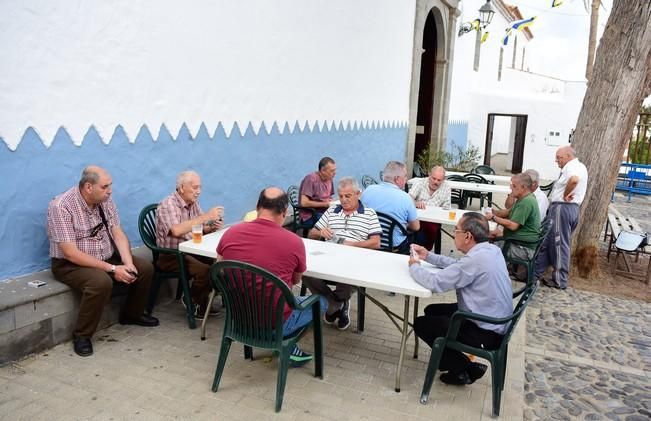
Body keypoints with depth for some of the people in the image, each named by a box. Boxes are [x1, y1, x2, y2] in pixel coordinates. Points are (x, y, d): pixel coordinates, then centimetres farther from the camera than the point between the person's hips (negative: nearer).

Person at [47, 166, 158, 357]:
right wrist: (112, 269, -28)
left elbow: (118, 234, -3)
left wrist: (128, 263, -20)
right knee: (101, 282, -35)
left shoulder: (105, 200, -3)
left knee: (144, 268, -5)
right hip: (70, 264, -7)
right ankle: (81, 335, -13)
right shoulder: (61, 207, -23)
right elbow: (71, 253, -26)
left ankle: (131, 314, 19)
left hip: (107, 257, 7)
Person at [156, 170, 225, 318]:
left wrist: (212, 227, -11)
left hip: (190, 251, 8)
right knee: (205, 271, -28)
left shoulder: (193, 203, 8)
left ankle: (201, 300, 6)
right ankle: (192, 301, 1)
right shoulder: (168, 205, -16)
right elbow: (176, 230, -34)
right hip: (171, 255, -8)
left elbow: (201, 228, 14)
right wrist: (206, 216, -33)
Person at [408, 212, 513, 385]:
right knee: (432, 311, 19)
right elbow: (457, 265, 15)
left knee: (421, 324, 4)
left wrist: (414, 266, -8)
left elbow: (435, 282, -26)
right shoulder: (491, 249, 0)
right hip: (496, 322, 9)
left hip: (486, 333, -9)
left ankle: (464, 369, 13)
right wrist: (428, 256, 11)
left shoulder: (476, 259, -29)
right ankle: (458, 361, 23)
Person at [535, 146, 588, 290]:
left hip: (561, 207, -10)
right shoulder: (579, 167, 18)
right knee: (548, 241, 14)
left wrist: (565, 194, -23)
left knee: (559, 244, -2)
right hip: (572, 207, 10)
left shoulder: (571, 167, -16)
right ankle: (536, 272, 21)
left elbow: (574, 179, -38)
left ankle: (560, 280, 5)